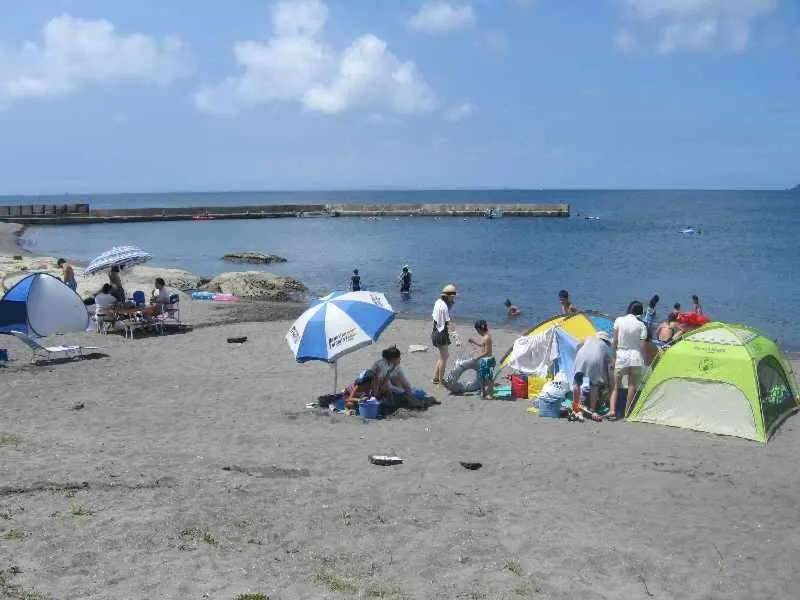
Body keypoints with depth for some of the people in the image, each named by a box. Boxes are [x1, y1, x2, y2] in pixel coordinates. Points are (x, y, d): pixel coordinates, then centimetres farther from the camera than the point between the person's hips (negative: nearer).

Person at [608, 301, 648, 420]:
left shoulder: (619, 321, -4)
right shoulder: (641, 325, -5)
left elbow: (615, 341, 0)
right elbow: (642, 346, -4)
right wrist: (643, 359, 9)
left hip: (621, 356, 0)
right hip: (636, 357, 0)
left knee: (616, 385, 7)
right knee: (632, 385, 8)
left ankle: (612, 410, -9)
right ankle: (627, 412, 10)